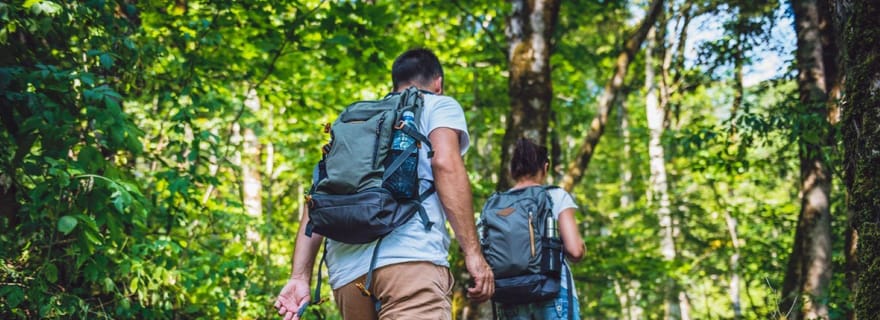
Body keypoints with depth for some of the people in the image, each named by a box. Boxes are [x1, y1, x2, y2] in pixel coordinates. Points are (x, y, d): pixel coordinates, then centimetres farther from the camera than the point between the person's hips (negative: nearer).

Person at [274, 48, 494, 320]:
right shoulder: (439, 106, 18)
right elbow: (445, 164, -3)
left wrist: (300, 277, 15)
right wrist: (473, 252, -8)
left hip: (347, 270, 6)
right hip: (411, 258, -6)